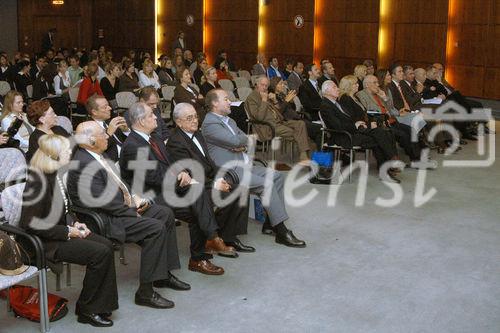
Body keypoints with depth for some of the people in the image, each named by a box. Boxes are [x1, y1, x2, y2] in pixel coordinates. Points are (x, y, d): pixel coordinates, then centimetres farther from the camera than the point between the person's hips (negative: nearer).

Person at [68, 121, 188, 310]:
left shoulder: (98, 155, 10)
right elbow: (104, 201, -24)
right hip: (106, 220, -11)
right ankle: (145, 292, -17)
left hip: (123, 207, 11)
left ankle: (164, 274, 15)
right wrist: (134, 213, -16)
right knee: (156, 228, -23)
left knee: (166, 214, 8)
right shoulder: (83, 164, -21)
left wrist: (134, 198, 4)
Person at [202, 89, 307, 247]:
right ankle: (281, 232, -18)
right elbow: (235, 141, -19)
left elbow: (245, 139, 15)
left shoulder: (228, 120, 21)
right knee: (266, 184, -22)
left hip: (244, 165, 10)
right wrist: (242, 140, 3)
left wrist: (241, 144, -7)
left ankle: (270, 223, 4)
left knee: (276, 176, 2)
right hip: (230, 170, -10)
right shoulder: (209, 124, -11)